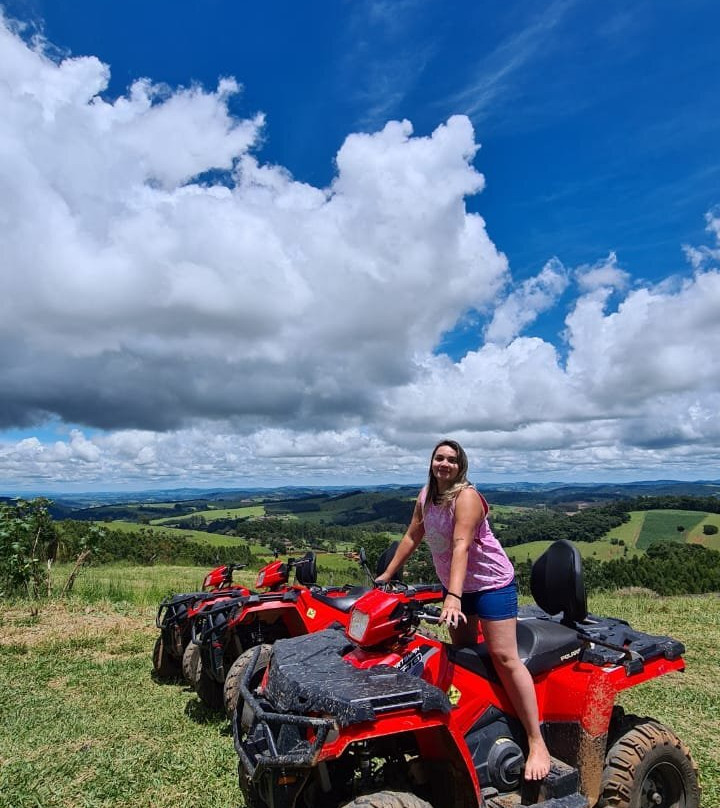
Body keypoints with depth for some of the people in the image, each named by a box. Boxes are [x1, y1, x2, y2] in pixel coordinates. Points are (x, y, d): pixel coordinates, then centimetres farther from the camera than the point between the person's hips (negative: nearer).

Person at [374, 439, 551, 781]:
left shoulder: (467, 496, -22)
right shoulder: (426, 496, 0)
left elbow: (461, 546, -32)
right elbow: (412, 537, 6)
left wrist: (452, 596, -40)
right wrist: (386, 575, 8)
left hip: (491, 583, -7)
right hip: (455, 585, 7)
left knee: (504, 657, -10)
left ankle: (537, 743, -1)